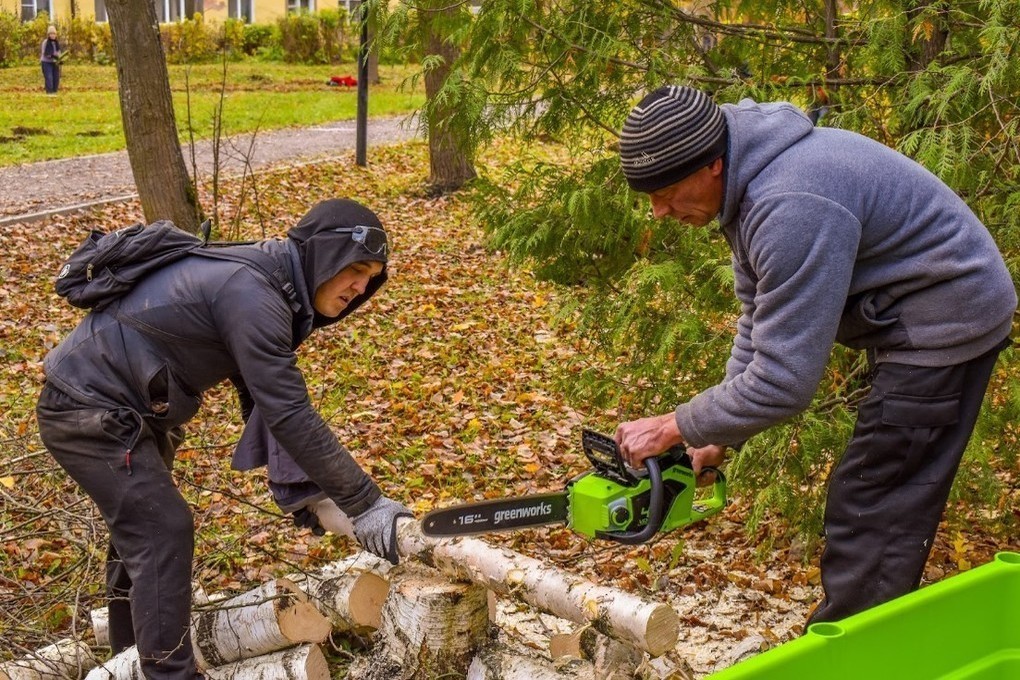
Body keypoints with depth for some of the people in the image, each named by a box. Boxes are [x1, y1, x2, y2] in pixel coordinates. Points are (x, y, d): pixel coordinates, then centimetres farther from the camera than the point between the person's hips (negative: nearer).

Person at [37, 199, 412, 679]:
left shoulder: (266, 287, 5)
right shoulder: (250, 293, -27)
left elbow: (264, 404, 9)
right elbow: (288, 414, -30)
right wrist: (364, 503, -26)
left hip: (122, 409, 11)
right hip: (86, 410, -11)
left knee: (140, 523, 21)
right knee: (163, 529, -12)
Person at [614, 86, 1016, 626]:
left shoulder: (792, 208, -32)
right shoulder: (747, 180, 0)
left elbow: (783, 381, -31)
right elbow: (760, 319, 8)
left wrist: (674, 428, -19)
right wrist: (721, 434, 4)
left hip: (943, 326, -10)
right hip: (907, 320, 10)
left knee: (868, 516, -8)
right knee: (887, 501, 16)